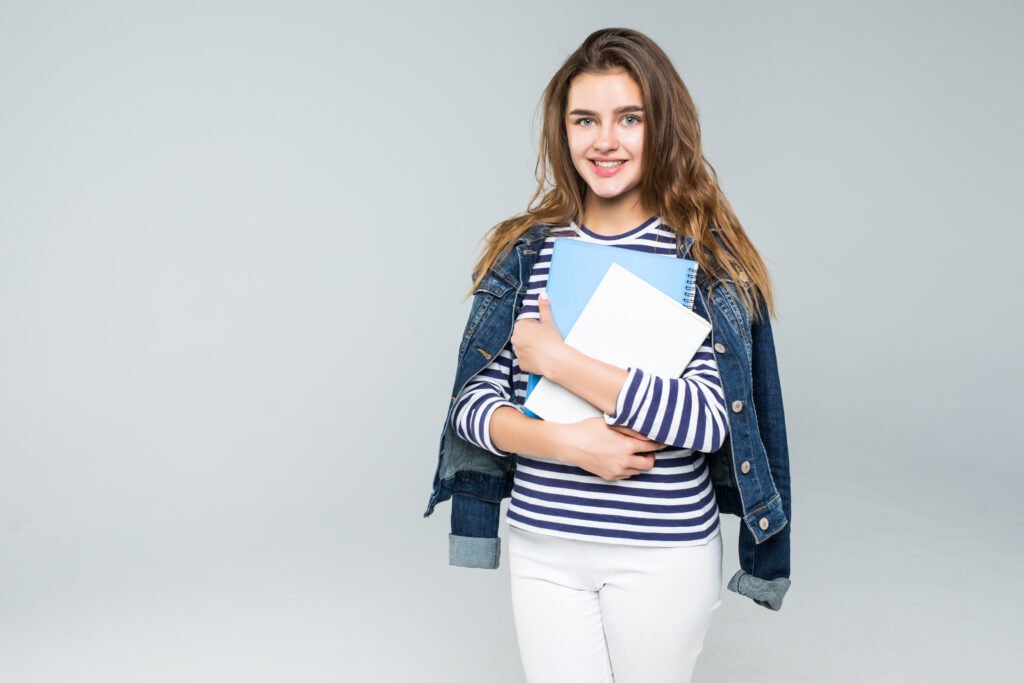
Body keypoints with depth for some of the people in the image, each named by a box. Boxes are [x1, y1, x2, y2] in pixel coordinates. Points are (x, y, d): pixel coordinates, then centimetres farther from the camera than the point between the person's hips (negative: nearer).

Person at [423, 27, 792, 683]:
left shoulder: (707, 259, -7)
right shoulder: (524, 249, 1)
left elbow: (709, 418, -18)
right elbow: (472, 402, -1)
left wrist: (556, 357, -20)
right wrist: (566, 441, -20)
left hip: (661, 553, -2)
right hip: (540, 544, 2)